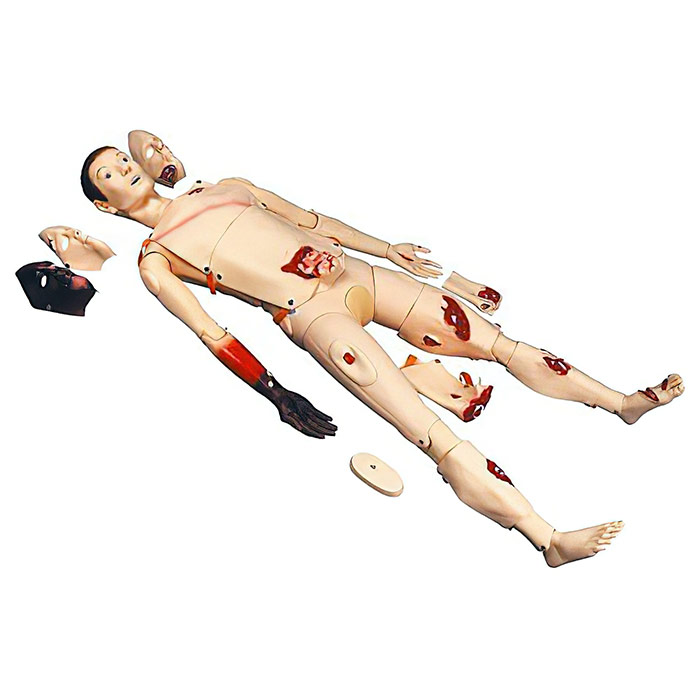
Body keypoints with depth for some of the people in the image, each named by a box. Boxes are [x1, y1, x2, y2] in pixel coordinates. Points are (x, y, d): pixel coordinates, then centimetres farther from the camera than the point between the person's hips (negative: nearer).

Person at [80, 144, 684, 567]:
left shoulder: (221, 187, 24)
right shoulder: (155, 259, 8)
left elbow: (306, 217, 27)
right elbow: (209, 331, -2)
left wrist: (383, 246, 23)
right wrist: (277, 395, -12)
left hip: (352, 271, 6)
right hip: (309, 314, -6)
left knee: (496, 339, -2)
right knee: (434, 436, -21)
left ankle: (621, 400, 7)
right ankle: (548, 536, -26)